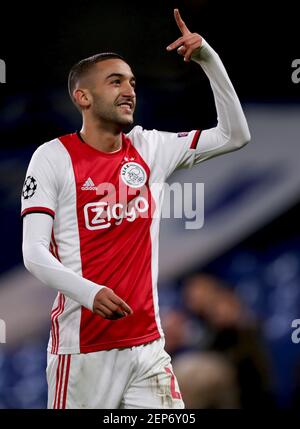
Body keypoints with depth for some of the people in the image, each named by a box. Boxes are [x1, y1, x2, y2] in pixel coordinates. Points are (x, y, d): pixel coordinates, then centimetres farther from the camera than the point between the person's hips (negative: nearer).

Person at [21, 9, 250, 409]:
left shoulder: (150, 149, 10)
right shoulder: (54, 157, -4)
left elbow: (234, 134, 12)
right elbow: (34, 251, -10)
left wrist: (208, 58, 2)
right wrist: (88, 293, -27)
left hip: (146, 342, 5)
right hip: (82, 348, -4)